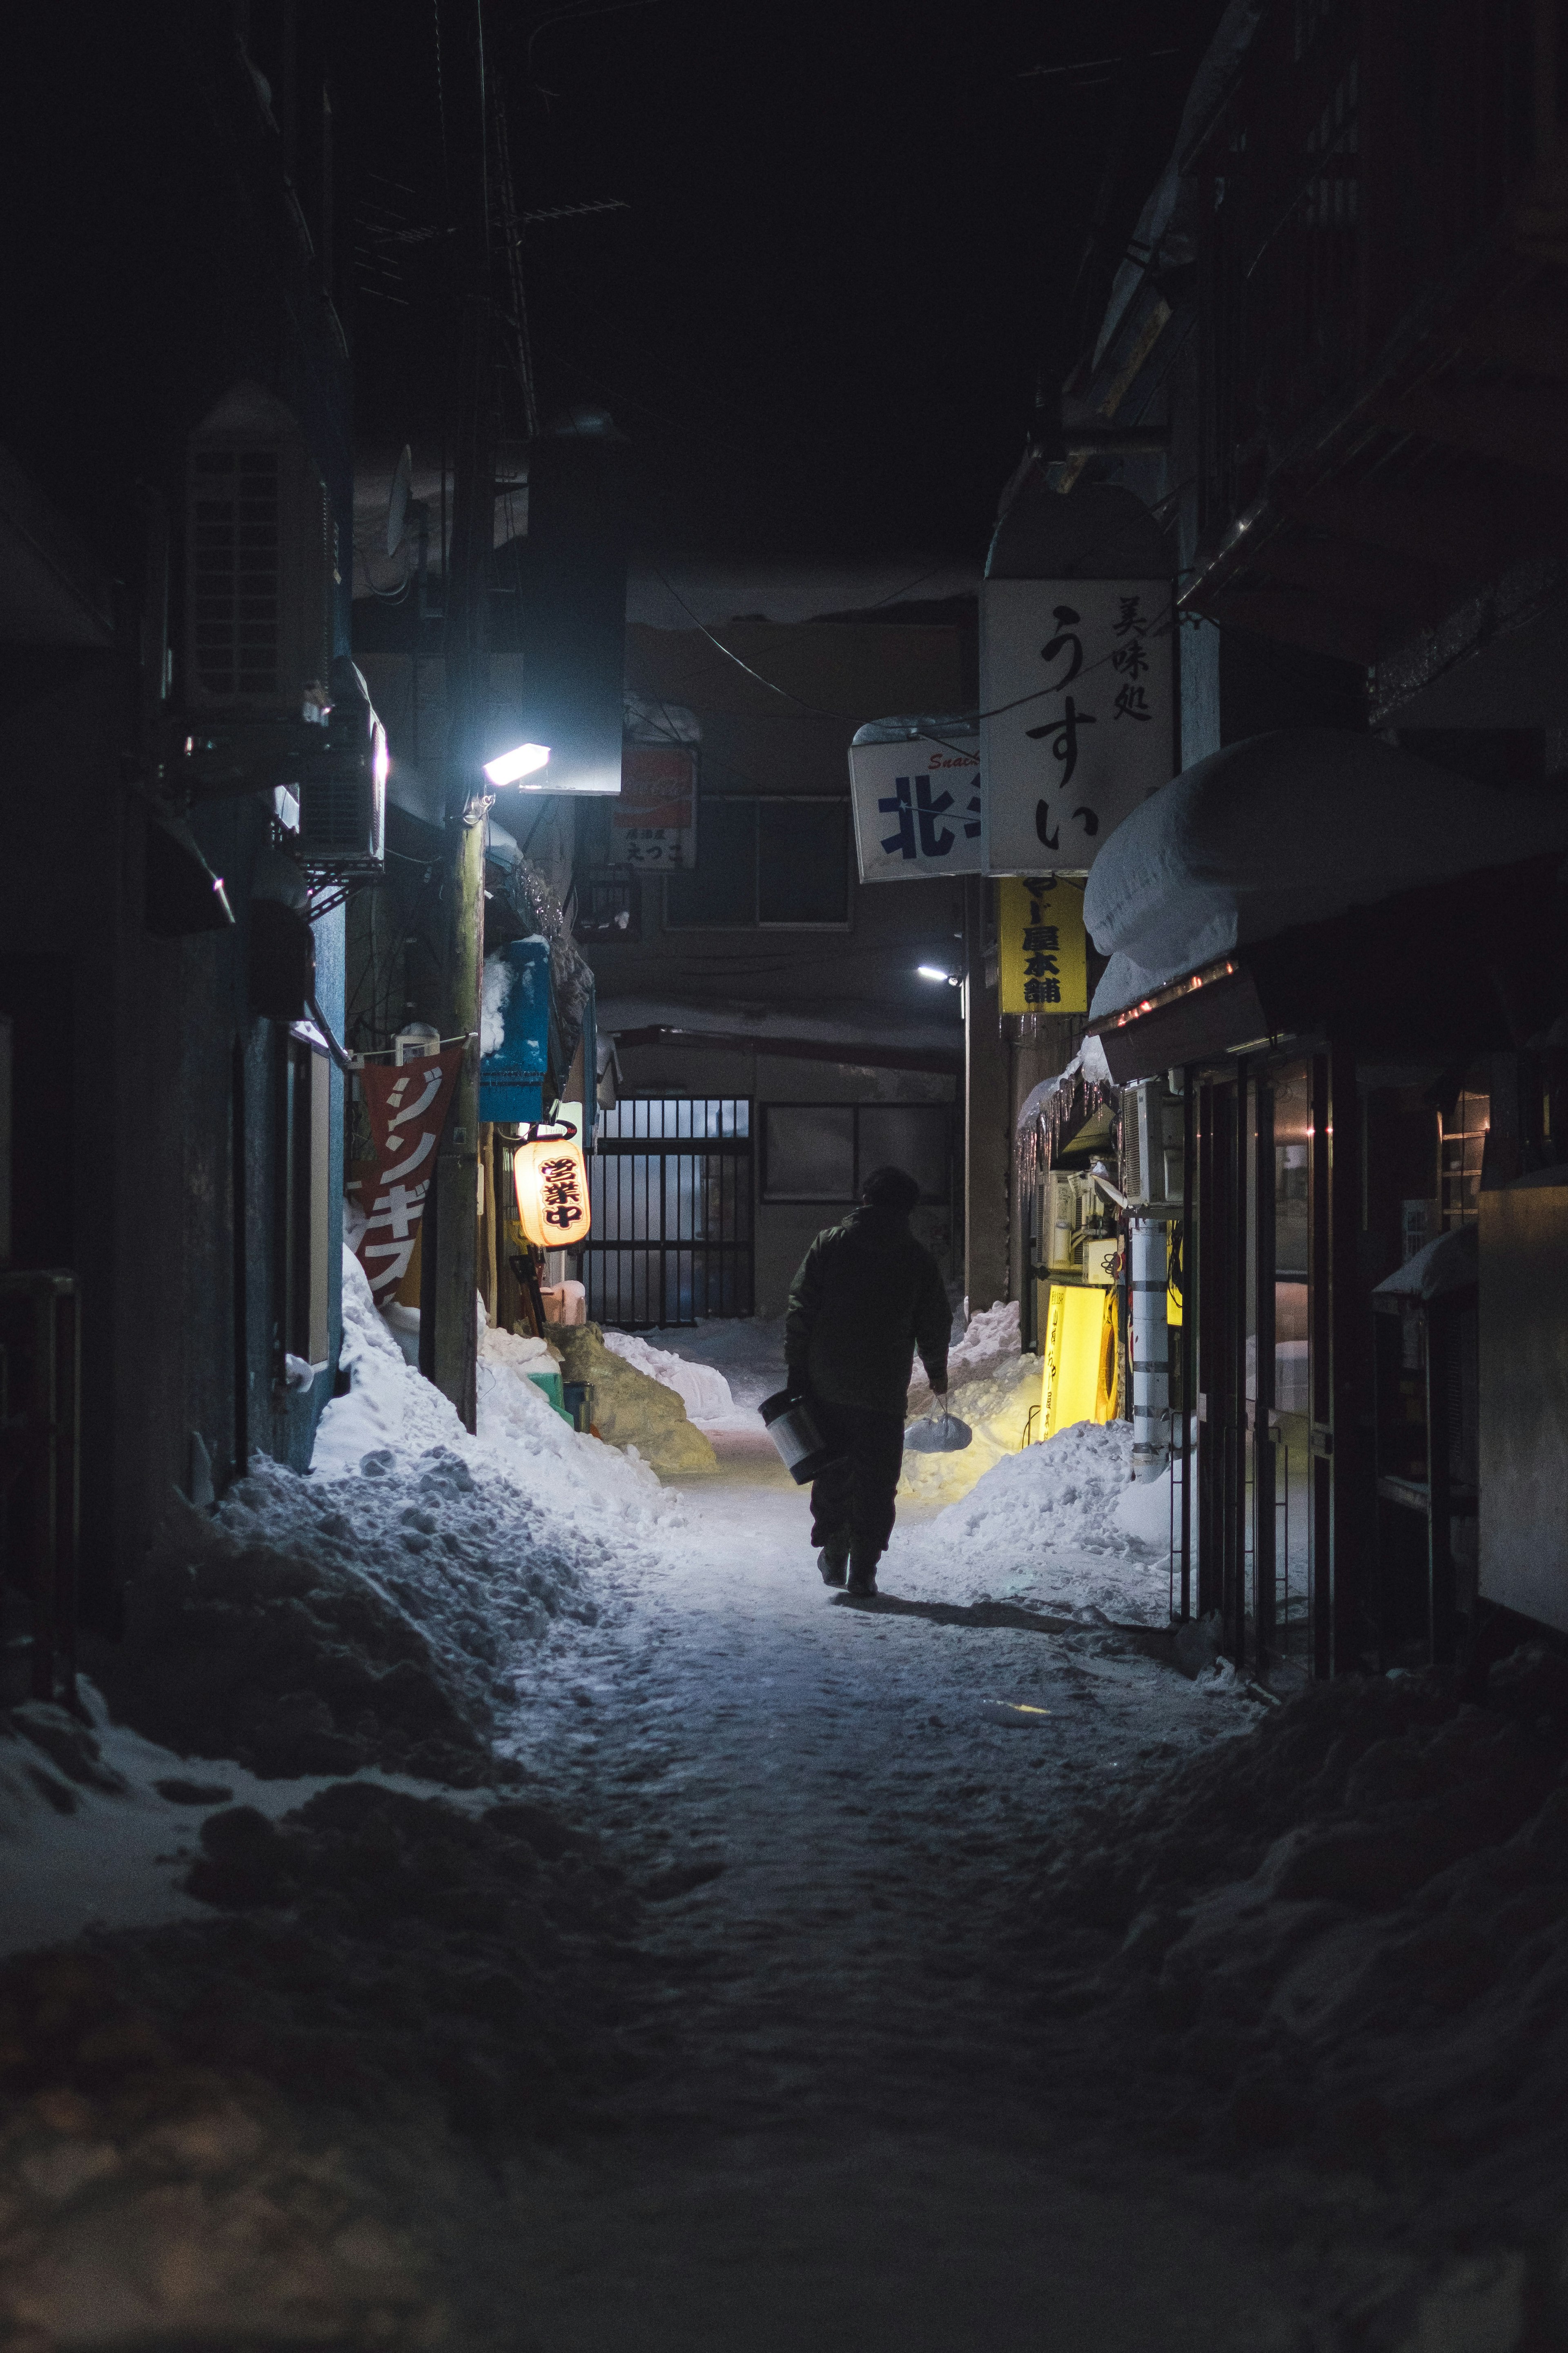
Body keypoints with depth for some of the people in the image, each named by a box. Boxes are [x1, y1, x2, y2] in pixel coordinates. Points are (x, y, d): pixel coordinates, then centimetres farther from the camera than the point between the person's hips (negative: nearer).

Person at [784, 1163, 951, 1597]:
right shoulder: (917, 1259, 1)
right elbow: (936, 1323, 8)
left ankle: (833, 1555, 18)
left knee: (832, 1469, 16)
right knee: (876, 1480, 3)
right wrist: (936, 1371, 26)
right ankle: (863, 1569, -2)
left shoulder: (829, 1243, 1)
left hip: (825, 1384, 1)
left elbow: (800, 1310, -2)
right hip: (884, 1391, -1)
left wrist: (795, 1369, 3)